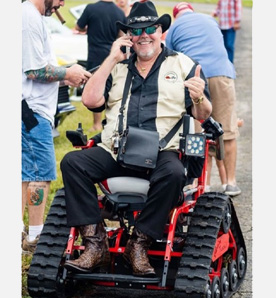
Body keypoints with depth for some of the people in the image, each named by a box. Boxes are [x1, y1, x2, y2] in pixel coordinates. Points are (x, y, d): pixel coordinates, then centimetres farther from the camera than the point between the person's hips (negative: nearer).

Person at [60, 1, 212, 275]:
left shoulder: (183, 65, 12)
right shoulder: (117, 67, 19)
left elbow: (203, 116, 7)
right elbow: (90, 100, 5)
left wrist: (199, 99, -17)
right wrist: (111, 60, 3)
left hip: (162, 152, -2)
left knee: (173, 173, -36)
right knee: (72, 161, -23)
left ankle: (139, 245, -22)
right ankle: (94, 244, -25)